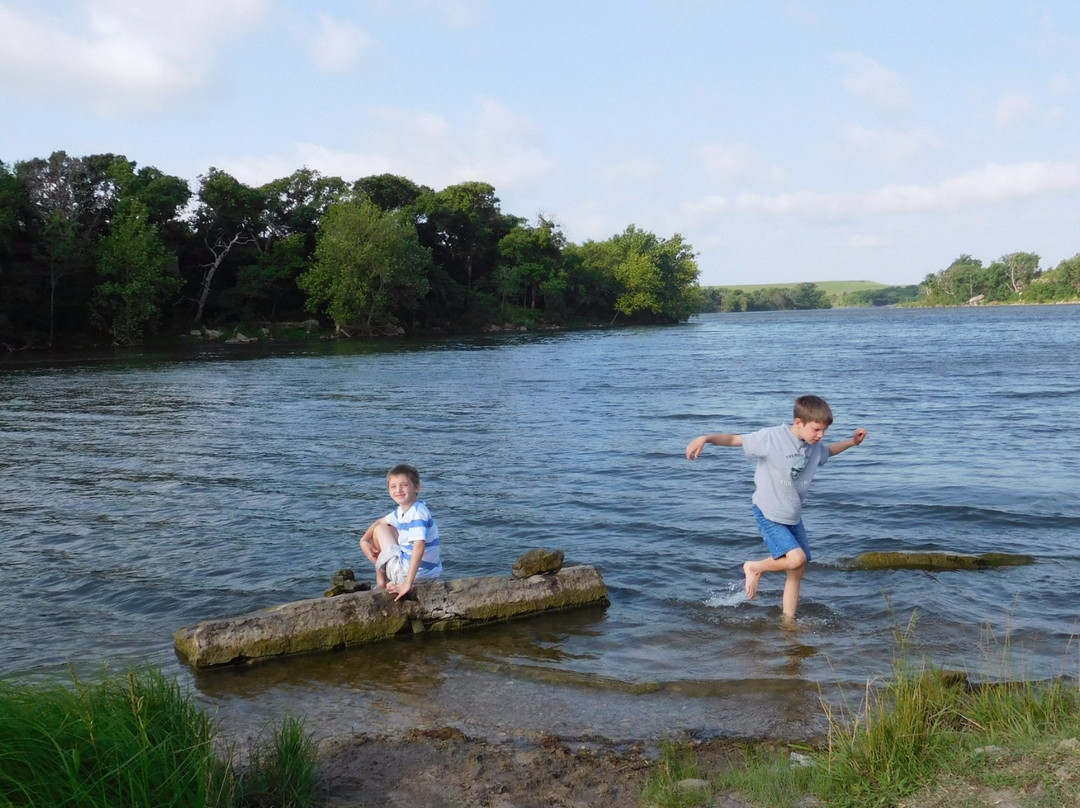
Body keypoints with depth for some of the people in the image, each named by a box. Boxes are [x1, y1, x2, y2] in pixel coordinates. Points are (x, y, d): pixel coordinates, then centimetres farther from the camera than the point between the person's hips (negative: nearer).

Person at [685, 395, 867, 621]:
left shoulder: (816, 447, 2)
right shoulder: (772, 437, -20)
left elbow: (828, 451, 27)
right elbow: (734, 439, -17)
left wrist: (852, 441, 13)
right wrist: (705, 438, -32)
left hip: (793, 516, 7)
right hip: (768, 514, -7)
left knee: (797, 571, 7)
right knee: (796, 558, -23)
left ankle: (788, 620, 22)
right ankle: (755, 568, 4)